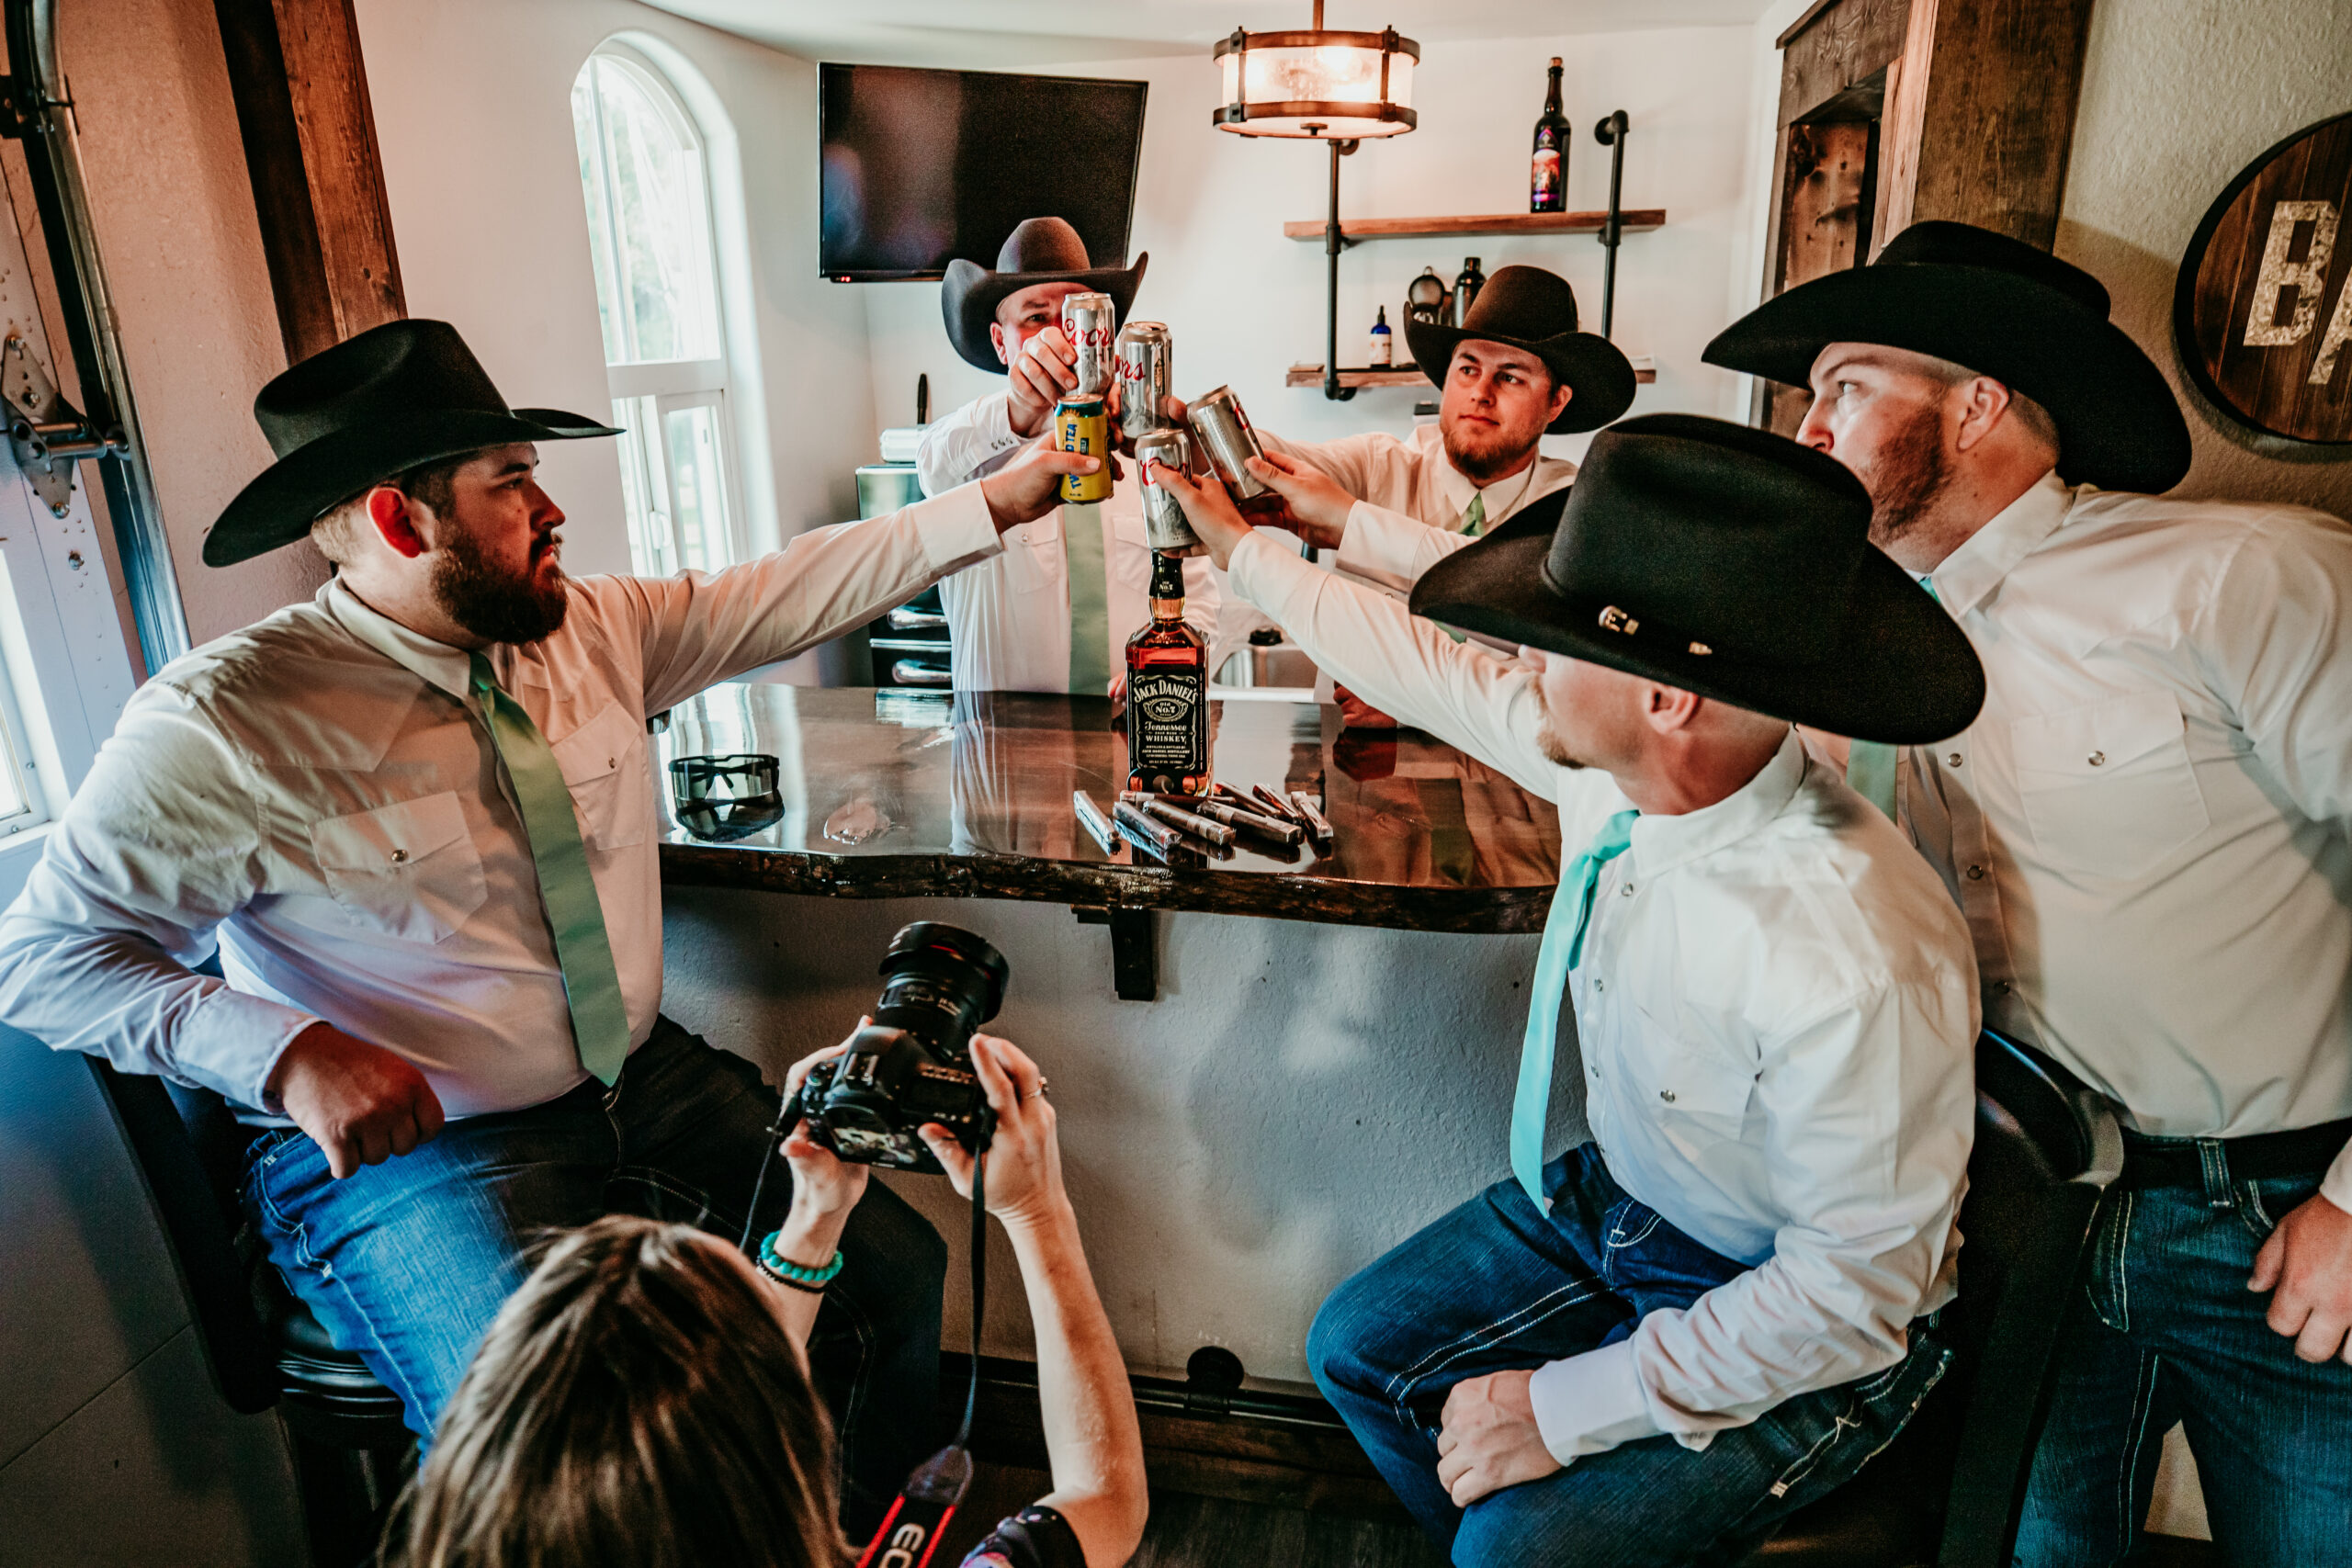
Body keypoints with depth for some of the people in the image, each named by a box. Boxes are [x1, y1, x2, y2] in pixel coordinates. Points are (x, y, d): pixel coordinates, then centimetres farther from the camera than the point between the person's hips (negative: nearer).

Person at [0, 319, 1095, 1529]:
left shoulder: (590, 629, 3)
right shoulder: (225, 722, -13)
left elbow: (788, 595, 8)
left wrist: (997, 499, 7)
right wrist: (288, 1052, -25)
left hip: (645, 1081, 6)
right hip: (402, 1151, -5)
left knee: (895, 1268, -3)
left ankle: (854, 1532, 26)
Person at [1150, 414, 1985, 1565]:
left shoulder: (1854, 969, -38)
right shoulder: (1614, 759, -17)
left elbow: (1853, 1288, -26)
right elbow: (1423, 668, 0)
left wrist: (1570, 1406, -23)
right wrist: (1238, 546, 12)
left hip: (1804, 1330, -6)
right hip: (1618, 1199, 7)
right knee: (1357, 1347, 8)